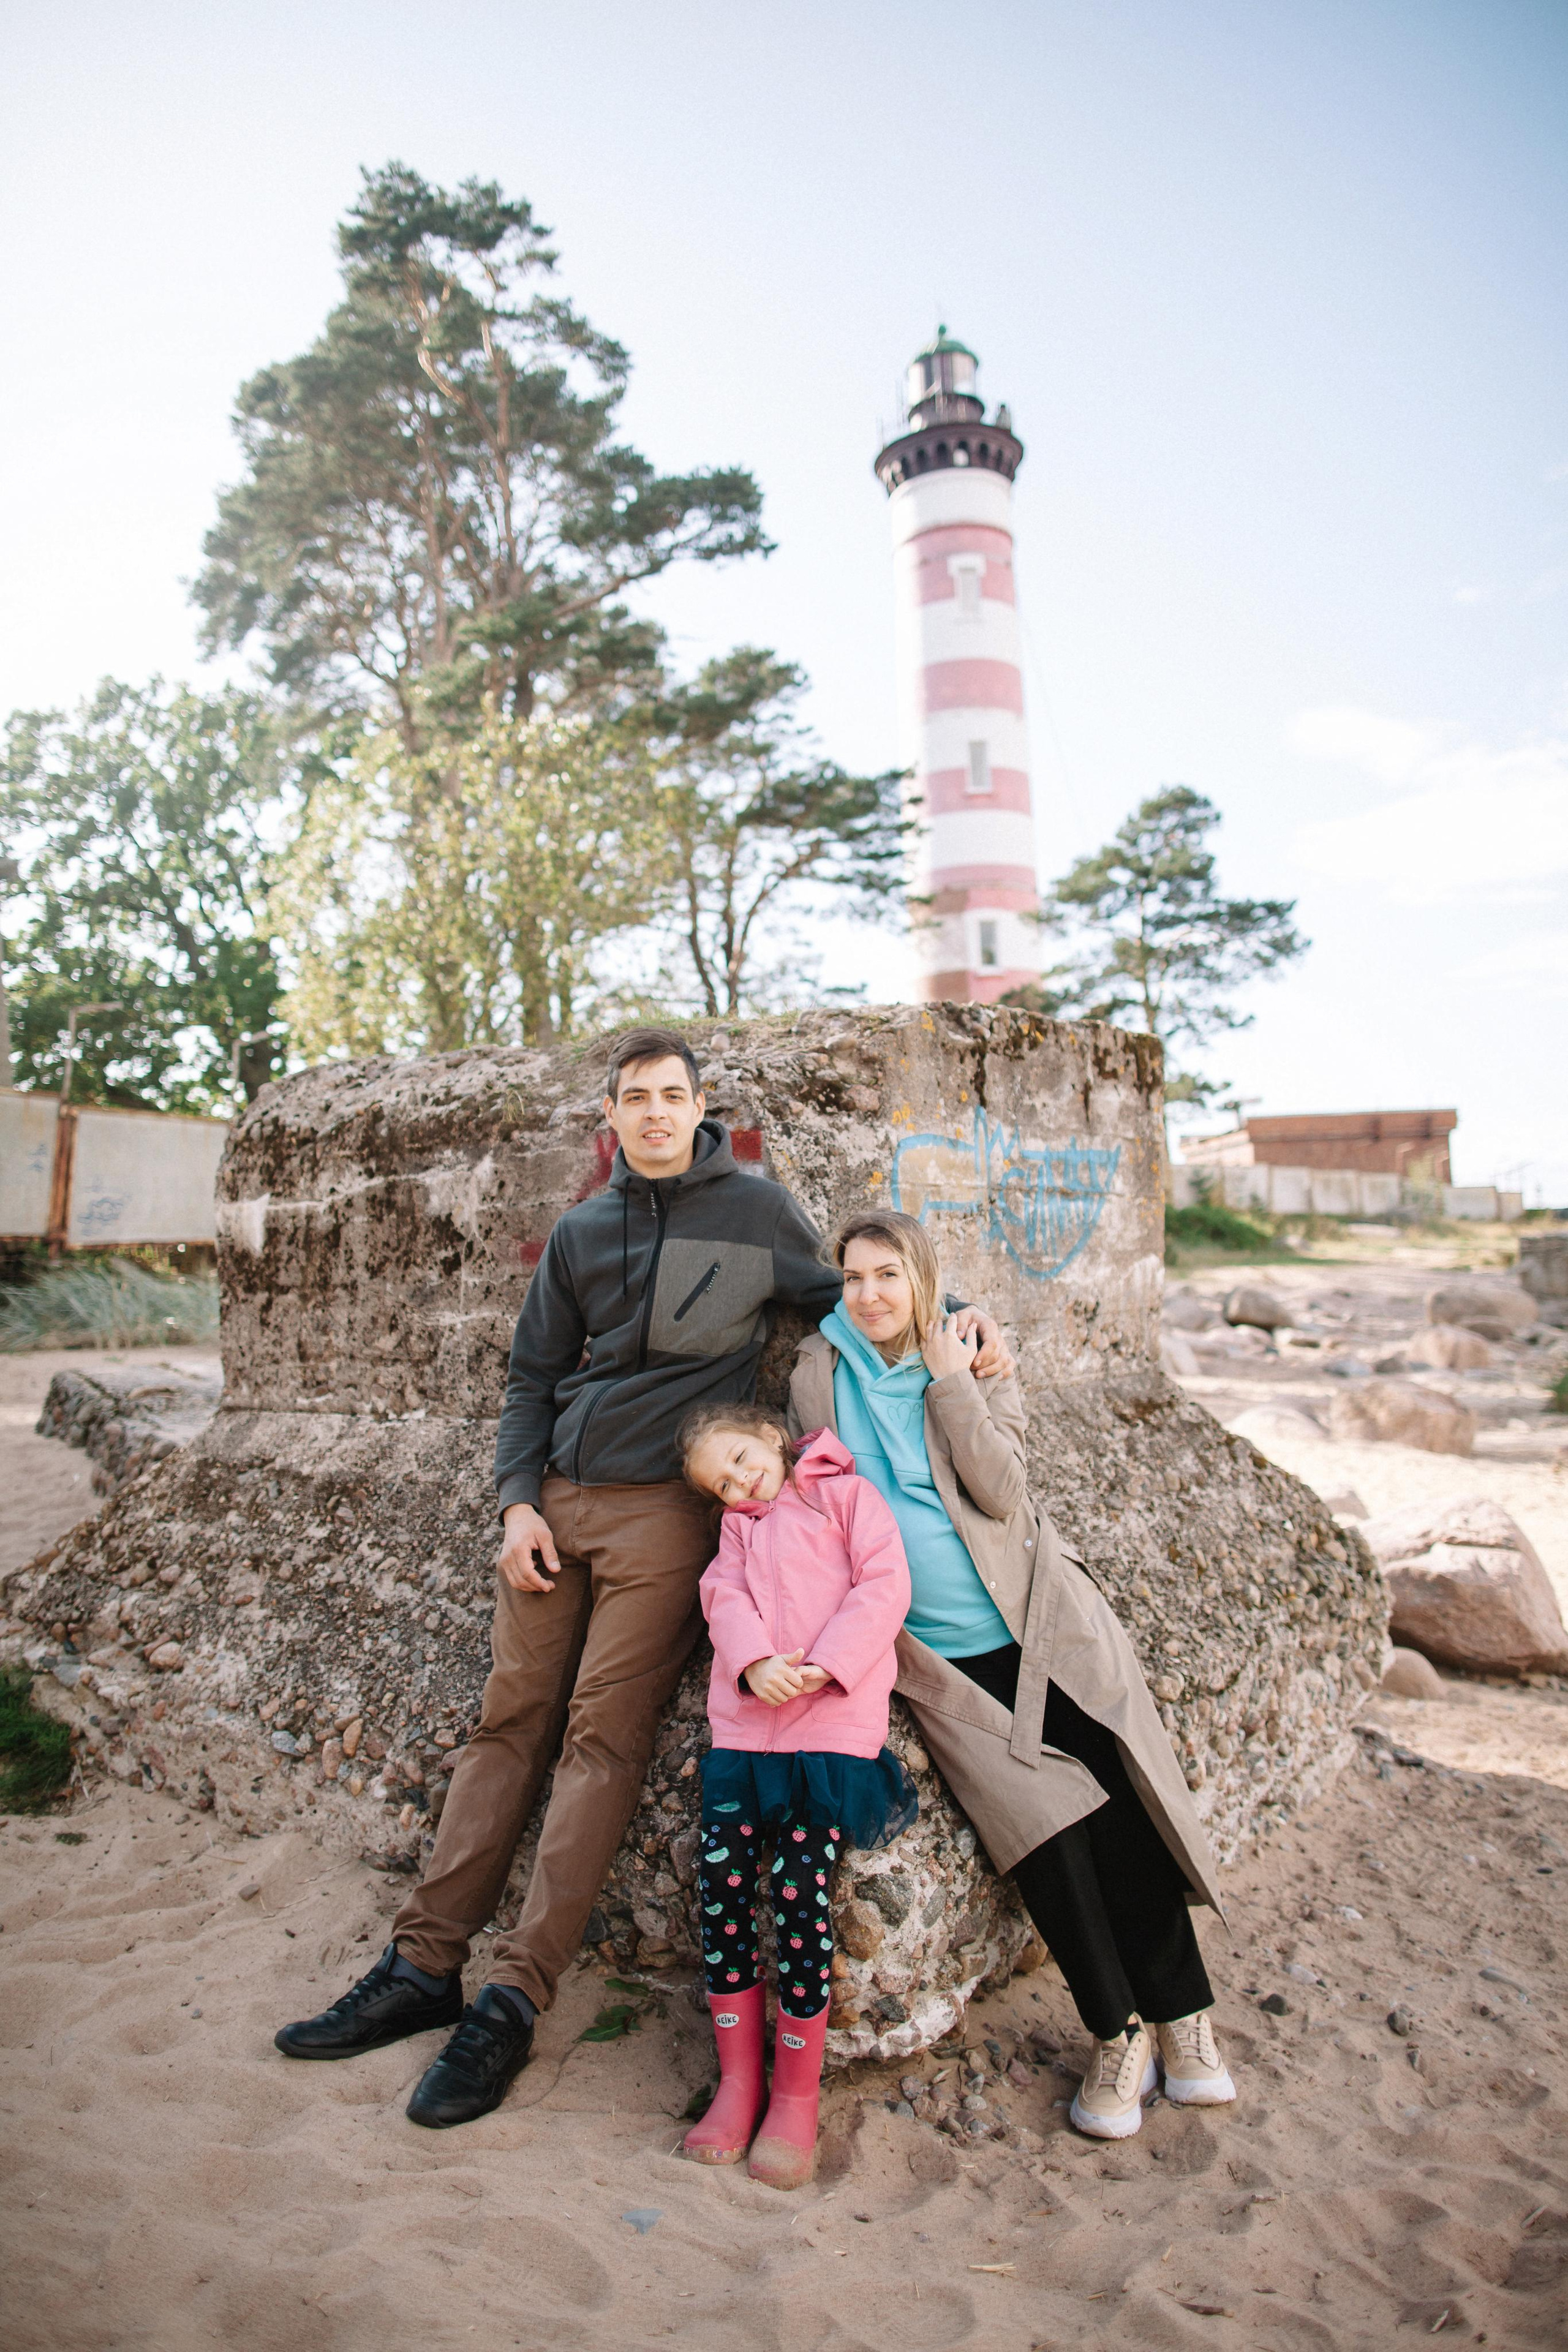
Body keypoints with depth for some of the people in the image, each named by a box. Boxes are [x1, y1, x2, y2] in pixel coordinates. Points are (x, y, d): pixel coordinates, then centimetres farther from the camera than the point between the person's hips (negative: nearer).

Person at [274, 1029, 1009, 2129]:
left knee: (602, 1739, -5)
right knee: (511, 1722, 7)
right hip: (559, 1501, 4)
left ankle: (514, 1998, 5)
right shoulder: (581, 1232, 13)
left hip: (665, 1509, -4)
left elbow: (850, 1299, 11)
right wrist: (518, 1500, 4)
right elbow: (534, 1375, 15)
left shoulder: (757, 1210, 3)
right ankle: (425, 1965, 18)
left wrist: (958, 1319, -6)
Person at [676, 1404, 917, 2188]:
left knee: (798, 1884, -11)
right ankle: (738, 2080, 14)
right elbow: (725, 1597, 7)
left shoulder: (848, 1494, 9)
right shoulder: (738, 1527, 25)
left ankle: (797, 2094, 8)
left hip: (834, 1727, -5)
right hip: (743, 1728, 5)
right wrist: (755, 1660, -15)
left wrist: (827, 1667, -15)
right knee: (721, 1879, -4)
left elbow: (884, 1586, -3)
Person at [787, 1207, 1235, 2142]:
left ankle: (1182, 2014, 12)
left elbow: (1000, 1490, -10)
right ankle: (1118, 2033, 7)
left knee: (1125, 1807, -9)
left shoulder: (978, 1367, 3)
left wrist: (951, 1380, -13)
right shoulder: (818, 1379, 5)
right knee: (1041, 1819, -14)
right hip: (939, 1659, 0)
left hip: (1041, 1628, 1)